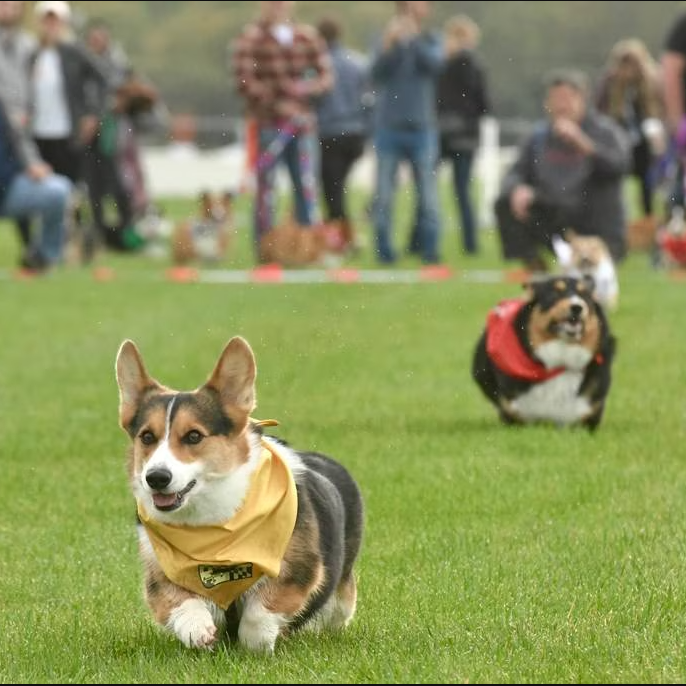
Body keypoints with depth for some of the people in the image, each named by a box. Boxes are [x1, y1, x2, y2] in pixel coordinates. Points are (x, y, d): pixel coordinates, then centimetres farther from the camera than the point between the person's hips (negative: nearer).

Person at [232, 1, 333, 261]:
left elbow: (326, 76, 11)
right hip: (267, 123, -4)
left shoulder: (308, 36, 11)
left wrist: (306, 88, -10)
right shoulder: (251, 37, -2)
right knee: (266, 188, -3)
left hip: (302, 123, 4)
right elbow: (244, 81, -11)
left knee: (307, 186, 4)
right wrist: (278, 104, -14)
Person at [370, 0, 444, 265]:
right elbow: (376, 74, -12)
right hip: (389, 127, -1)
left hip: (421, 127, 1)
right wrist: (389, 45, -26)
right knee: (384, 196, 2)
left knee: (428, 194, 1)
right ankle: (384, 251, 9)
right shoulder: (386, 39, 1)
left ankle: (430, 250, 6)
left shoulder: (430, 40, 5)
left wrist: (413, 38, -25)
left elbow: (435, 63, -15)